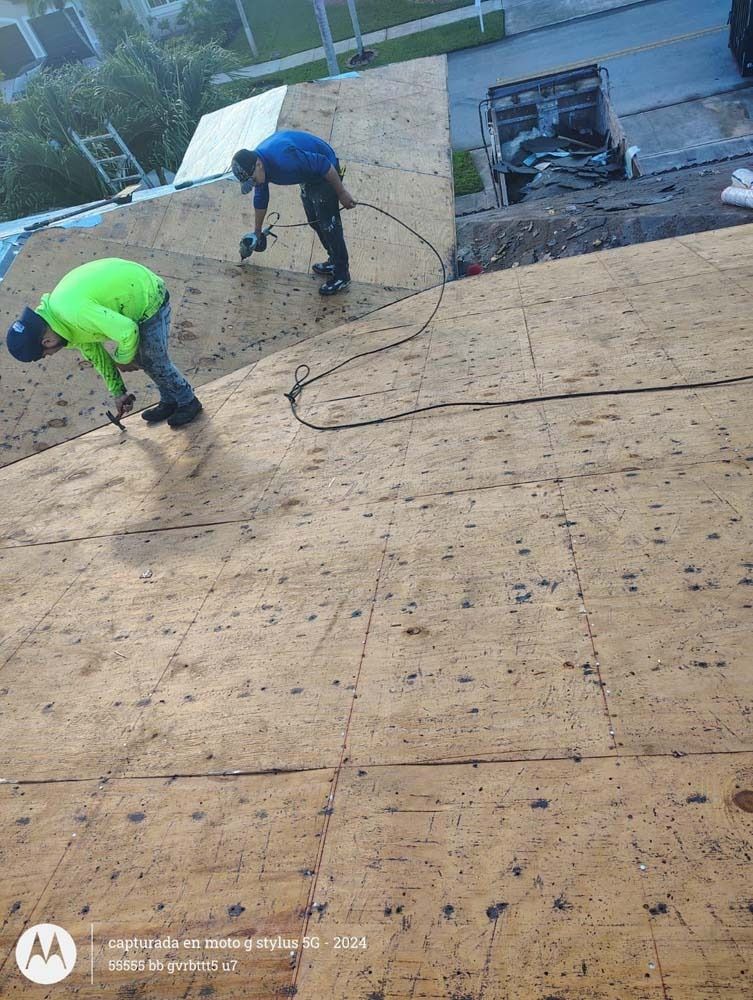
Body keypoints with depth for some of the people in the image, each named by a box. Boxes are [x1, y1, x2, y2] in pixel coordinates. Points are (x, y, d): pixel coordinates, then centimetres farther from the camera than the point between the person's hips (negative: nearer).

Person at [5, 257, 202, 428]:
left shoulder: (75, 313, -34)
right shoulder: (56, 310, 0)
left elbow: (128, 331, -29)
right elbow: (93, 352, 9)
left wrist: (123, 360, -8)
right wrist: (118, 393, 13)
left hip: (149, 298, -9)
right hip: (133, 294, 9)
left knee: (155, 361, 2)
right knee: (142, 359, 16)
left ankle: (188, 403, 21)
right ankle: (169, 402, 32)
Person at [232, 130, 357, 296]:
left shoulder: (282, 158, -38)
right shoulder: (254, 165, -8)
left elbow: (324, 165, -31)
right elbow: (260, 200, 9)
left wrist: (342, 193, -20)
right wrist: (257, 232, 21)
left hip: (325, 174, -9)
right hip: (309, 177, 9)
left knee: (328, 225, -5)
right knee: (314, 222, 16)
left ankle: (341, 275, 6)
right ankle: (334, 260, 32)